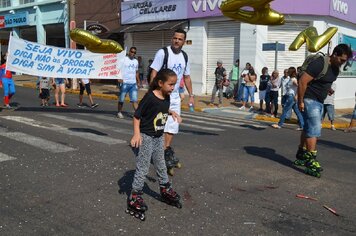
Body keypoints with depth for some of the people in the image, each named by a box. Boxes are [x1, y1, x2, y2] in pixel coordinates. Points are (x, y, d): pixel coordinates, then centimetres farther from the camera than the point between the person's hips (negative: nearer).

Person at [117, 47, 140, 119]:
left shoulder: (136, 61, 15)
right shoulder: (123, 59, -1)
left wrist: (138, 82, 15)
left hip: (133, 83, 4)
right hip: (125, 83, -4)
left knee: (134, 99, -3)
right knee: (121, 99, 6)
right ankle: (119, 112, 19)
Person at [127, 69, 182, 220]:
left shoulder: (167, 98, 0)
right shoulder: (150, 97, -22)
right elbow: (137, 116, -18)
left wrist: (172, 112, 1)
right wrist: (136, 134, -27)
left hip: (159, 137, 7)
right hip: (146, 137, -7)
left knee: (161, 166, 22)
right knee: (142, 169, -1)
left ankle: (166, 191, 40)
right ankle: (134, 199, 10)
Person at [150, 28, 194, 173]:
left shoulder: (184, 56, 9)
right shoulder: (163, 52, -11)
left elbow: (187, 77, 17)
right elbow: (154, 73, -14)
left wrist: (191, 95, 14)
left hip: (175, 96, 7)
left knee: (173, 125, 11)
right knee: (162, 125, -7)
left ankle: (167, 149, 24)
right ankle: (165, 151, 2)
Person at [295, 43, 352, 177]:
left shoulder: (335, 68, 7)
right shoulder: (319, 64, -21)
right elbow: (302, 81, -23)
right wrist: (300, 102, -21)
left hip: (319, 102, 9)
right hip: (310, 100, -9)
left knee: (309, 129, 16)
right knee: (314, 130, -14)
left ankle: (301, 156, 28)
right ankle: (311, 162, -13)